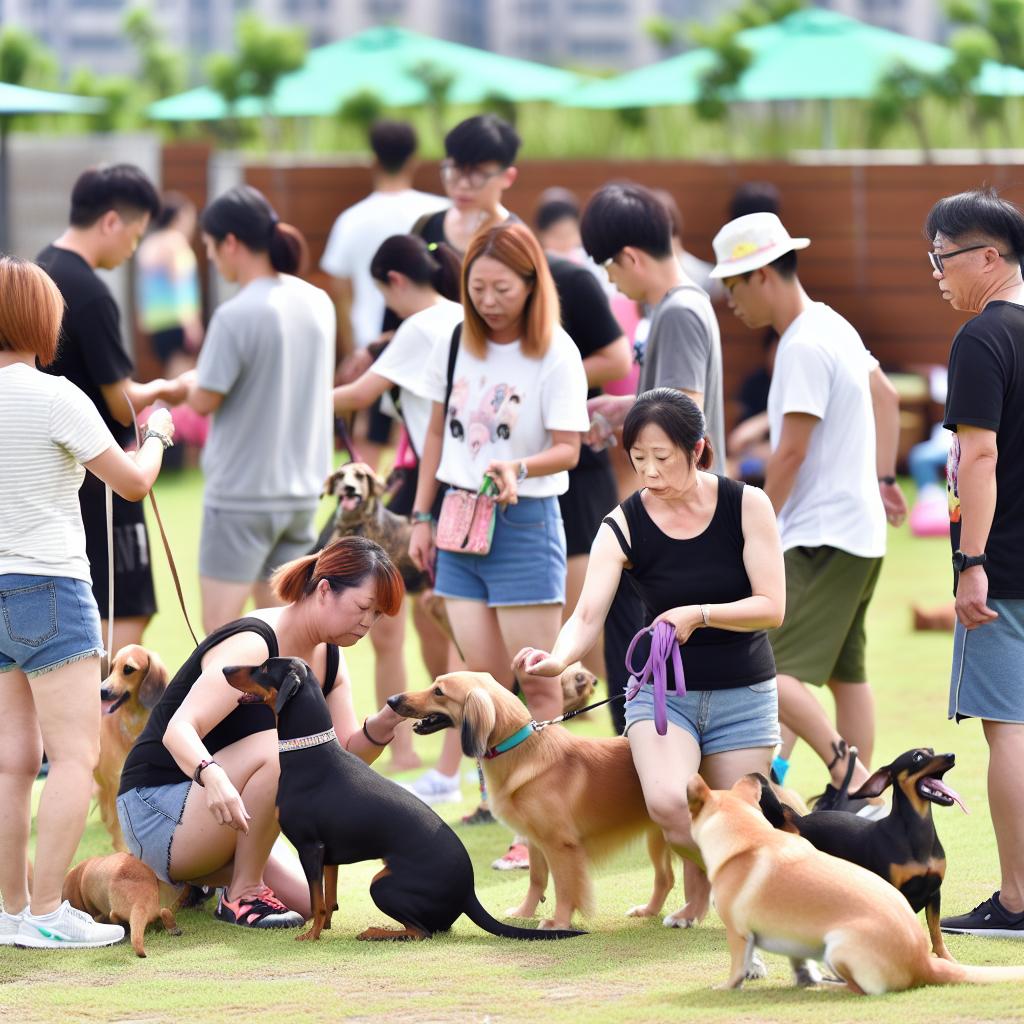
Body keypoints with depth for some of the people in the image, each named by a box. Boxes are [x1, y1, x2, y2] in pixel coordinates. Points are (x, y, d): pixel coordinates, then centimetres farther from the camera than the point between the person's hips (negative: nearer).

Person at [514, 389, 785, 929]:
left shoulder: (746, 506, -9)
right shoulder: (623, 527, -9)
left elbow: (771, 606, -11)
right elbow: (587, 615, -19)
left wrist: (698, 614, -25)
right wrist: (559, 659, -40)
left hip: (743, 696, 1)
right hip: (662, 691, 0)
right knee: (667, 804, -28)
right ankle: (695, 893, 8)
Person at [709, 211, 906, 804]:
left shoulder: (805, 346, -18)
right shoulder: (834, 327, 13)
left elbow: (791, 451, -20)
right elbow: (886, 397, 28)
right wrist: (883, 477, 30)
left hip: (823, 540, -10)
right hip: (861, 532, 10)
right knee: (847, 672, 14)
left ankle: (849, 772, -16)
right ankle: (858, 800, 19)